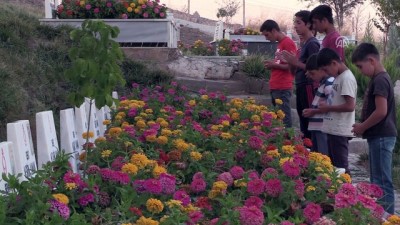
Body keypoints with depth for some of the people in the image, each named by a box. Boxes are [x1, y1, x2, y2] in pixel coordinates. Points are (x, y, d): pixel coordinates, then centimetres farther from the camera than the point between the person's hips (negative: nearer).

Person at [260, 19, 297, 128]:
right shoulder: (280, 44, 18)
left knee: (284, 117, -8)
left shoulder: (288, 43, -10)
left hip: (283, 89, -9)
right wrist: (272, 65, 10)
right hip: (275, 87, 9)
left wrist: (274, 65, -9)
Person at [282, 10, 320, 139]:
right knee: (303, 120, 12)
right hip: (302, 86, 10)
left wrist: (296, 63, -17)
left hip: (309, 87, -10)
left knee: (310, 121, -9)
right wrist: (292, 63, 7)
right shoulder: (304, 43, 16)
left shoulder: (312, 44, -12)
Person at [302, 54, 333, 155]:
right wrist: (312, 110, 11)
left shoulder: (329, 83, -15)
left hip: (324, 129, -10)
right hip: (316, 127, 10)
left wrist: (313, 111, -12)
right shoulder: (323, 83, 15)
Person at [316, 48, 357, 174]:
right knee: (333, 164, 14)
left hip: (340, 131, -9)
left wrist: (328, 108, -12)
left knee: (341, 167, -4)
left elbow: (350, 106, -22)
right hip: (333, 129, 9)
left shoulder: (347, 78, -15)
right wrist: (316, 110, 9)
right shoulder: (338, 77, 14)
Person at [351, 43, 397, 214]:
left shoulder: (380, 80, -16)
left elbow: (381, 111, -23)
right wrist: (363, 126, 10)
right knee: (377, 181, 14)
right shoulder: (379, 79, 15)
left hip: (381, 137, -10)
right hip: (378, 136, 10)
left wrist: (362, 127, -12)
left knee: (382, 182, -7)